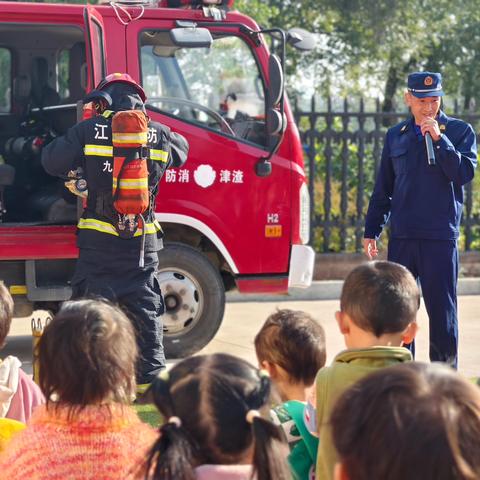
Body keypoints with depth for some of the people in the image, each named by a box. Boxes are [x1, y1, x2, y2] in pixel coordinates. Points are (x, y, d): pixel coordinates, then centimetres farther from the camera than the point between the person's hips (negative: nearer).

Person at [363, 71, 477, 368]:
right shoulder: (396, 136, 13)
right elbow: (383, 189, 16)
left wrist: (439, 139, -17)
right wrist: (372, 231, 12)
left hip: (441, 235, -3)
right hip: (402, 237, 3)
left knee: (442, 309, 0)